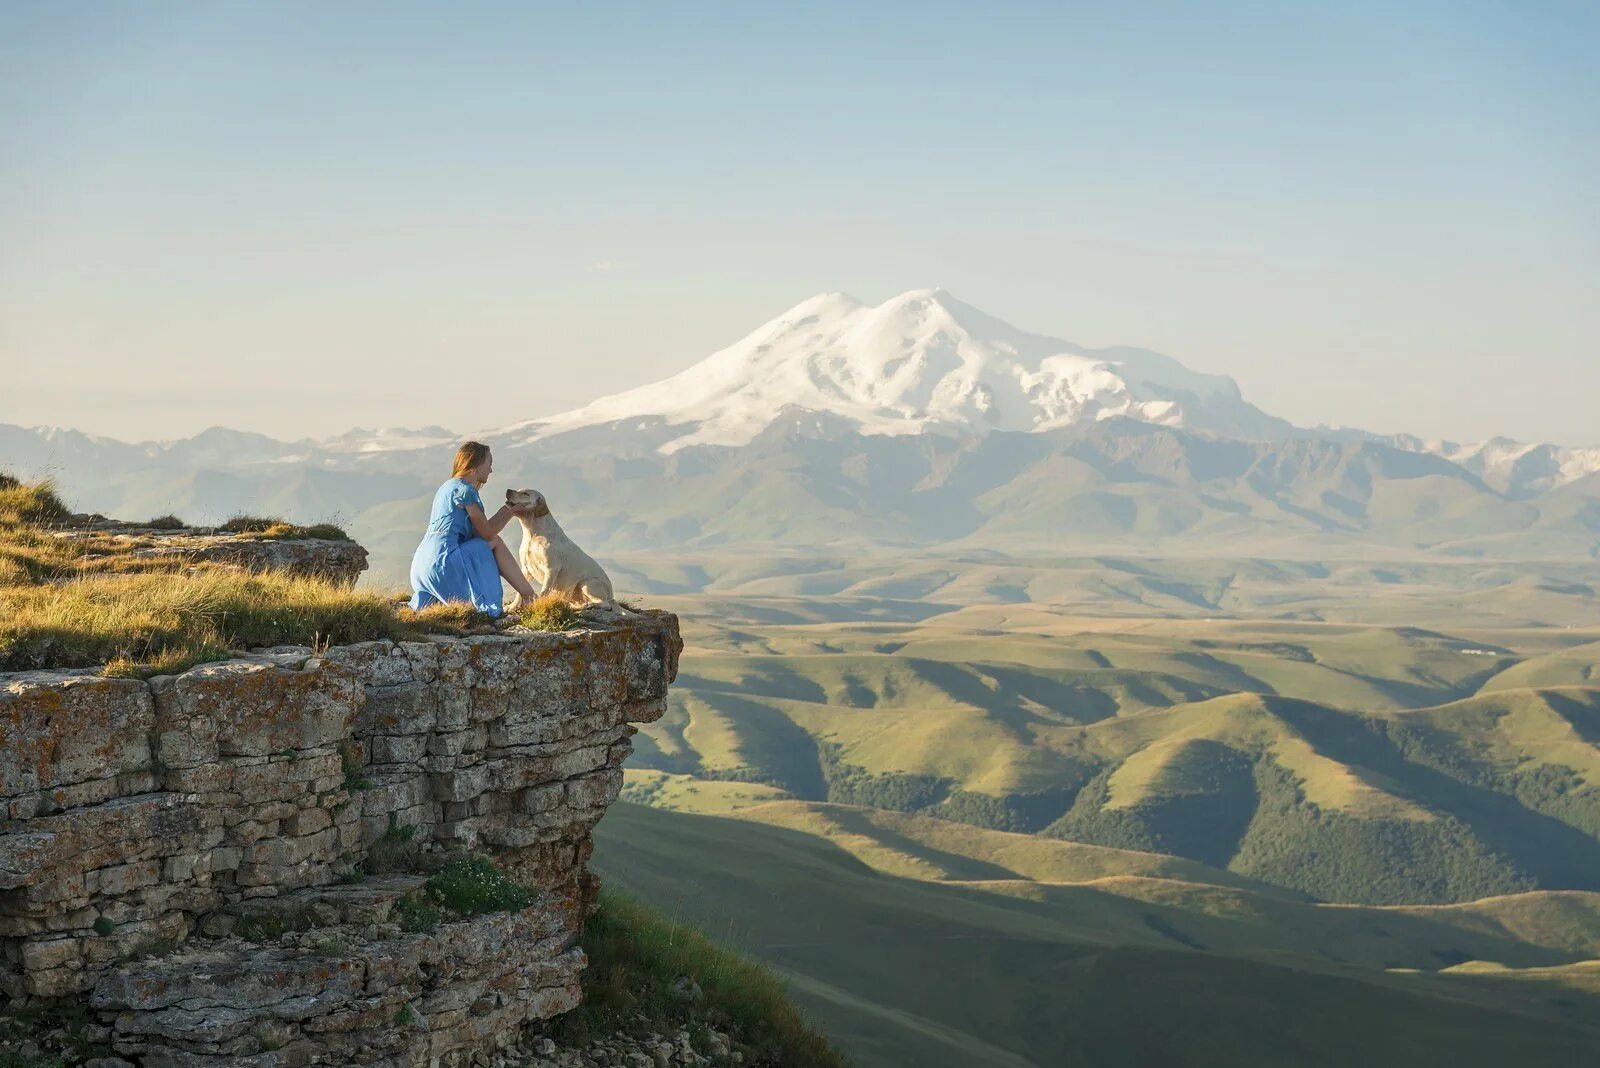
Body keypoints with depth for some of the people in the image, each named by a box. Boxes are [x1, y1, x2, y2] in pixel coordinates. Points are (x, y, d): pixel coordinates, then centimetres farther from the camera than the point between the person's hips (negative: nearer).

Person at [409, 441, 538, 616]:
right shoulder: (464, 490, -8)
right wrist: (511, 512, 10)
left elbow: (480, 530, 22)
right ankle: (529, 598, 5)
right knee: (495, 543, 2)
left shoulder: (449, 487, 22)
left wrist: (506, 510, 24)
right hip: (441, 561, -9)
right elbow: (487, 533, -3)